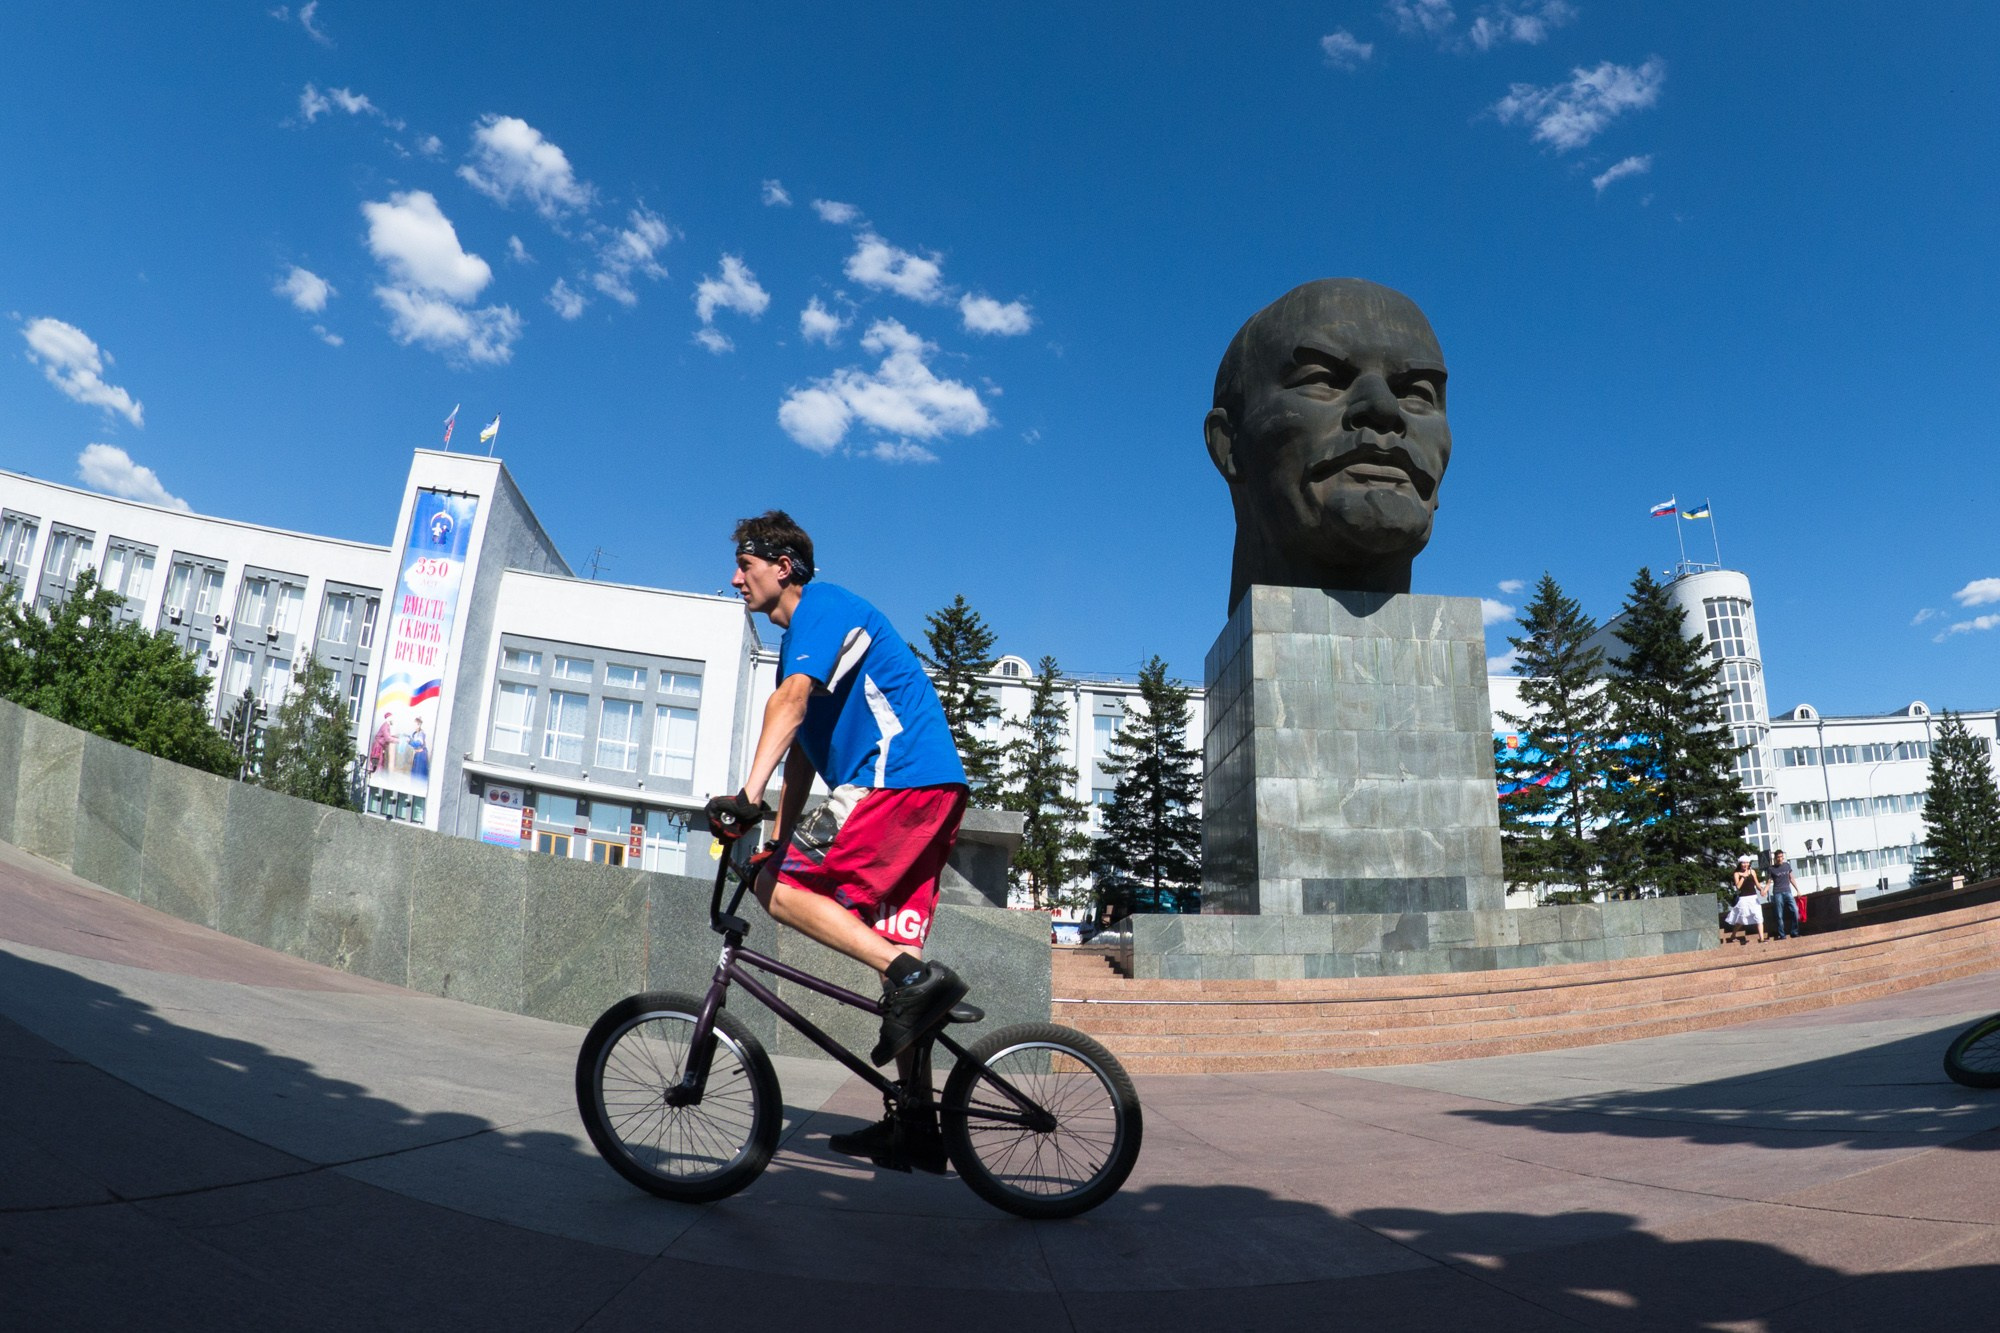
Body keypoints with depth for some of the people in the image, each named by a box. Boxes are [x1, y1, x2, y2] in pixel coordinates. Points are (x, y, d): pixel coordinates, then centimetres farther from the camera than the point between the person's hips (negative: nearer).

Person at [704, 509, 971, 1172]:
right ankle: (917, 1125, 10)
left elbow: (791, 700, -21)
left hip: (899, 778, -10)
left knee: (777, 888, -11)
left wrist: (749, 793, -32)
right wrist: (779, 838, 22)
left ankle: (913, 977, -19)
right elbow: (805, 746, 27)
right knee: (893, 947, 7)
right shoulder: (802, 639, 27)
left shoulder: (822, 605, -3)